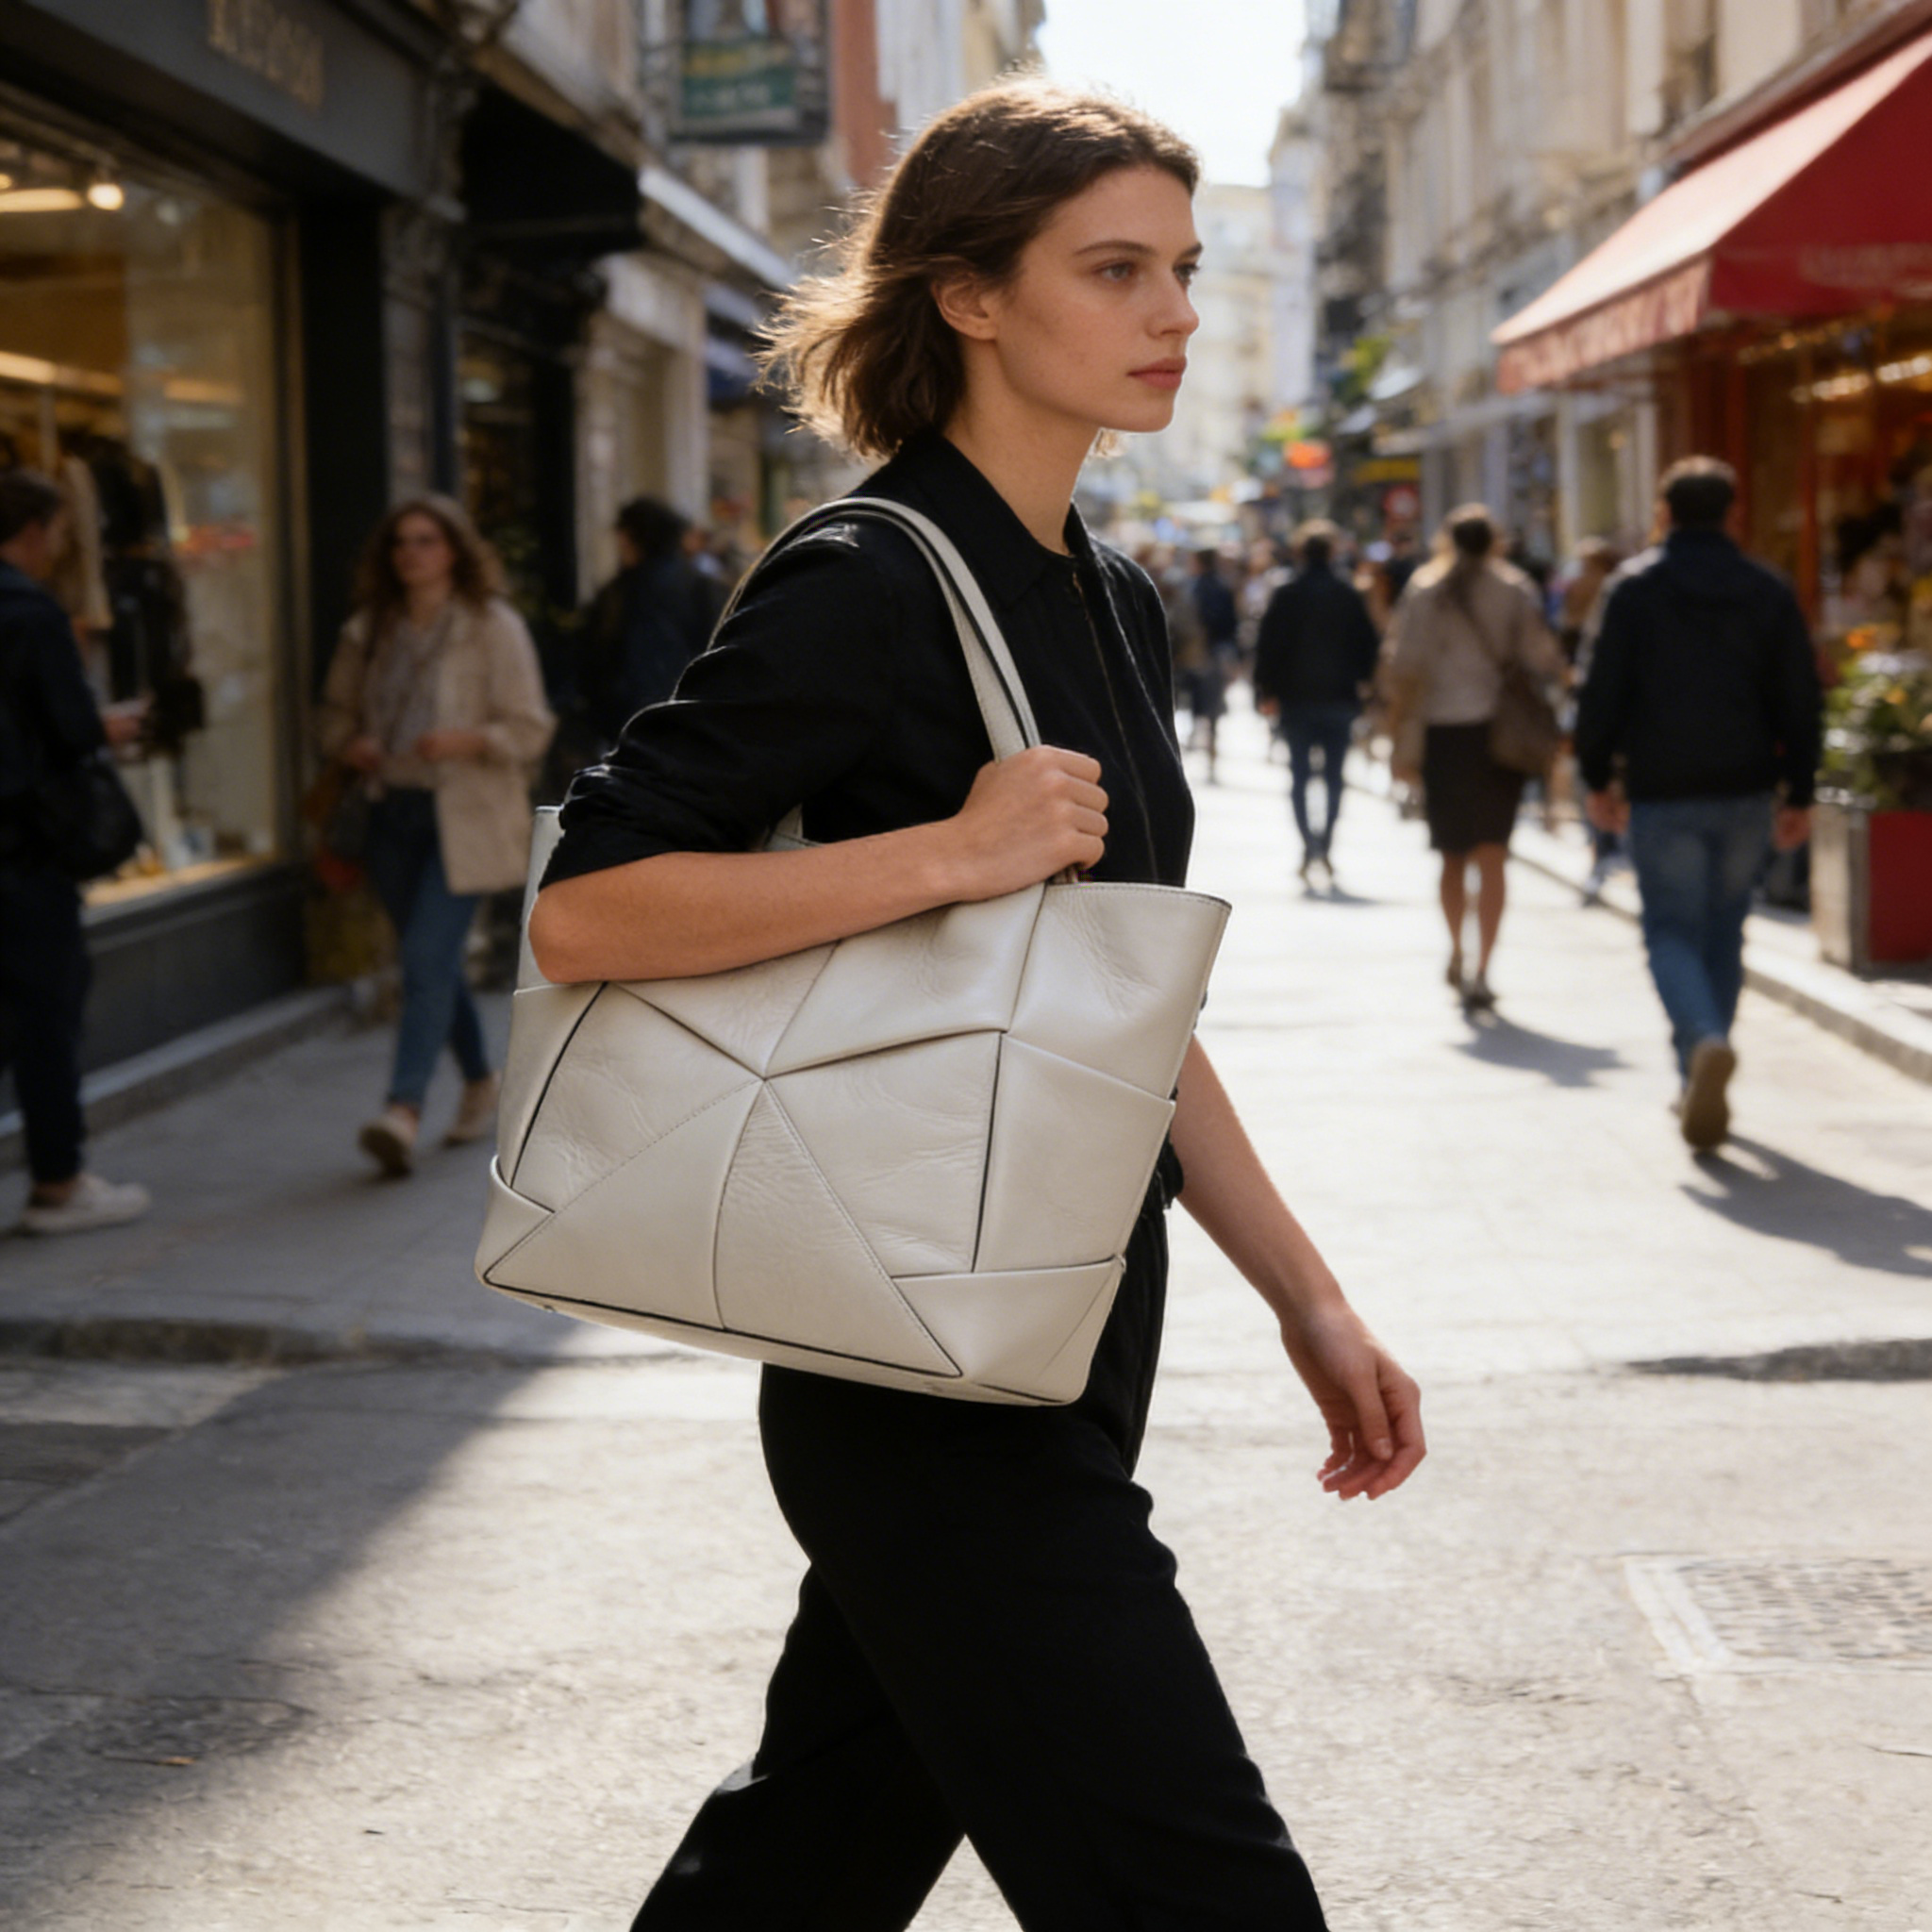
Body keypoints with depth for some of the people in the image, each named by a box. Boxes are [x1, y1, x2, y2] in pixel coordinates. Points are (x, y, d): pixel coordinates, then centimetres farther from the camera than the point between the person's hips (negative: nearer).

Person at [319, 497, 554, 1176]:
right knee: (432, 961, 14)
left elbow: (529, 730, -6)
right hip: (393, 809, 6)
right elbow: (337, 710, 21)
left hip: (464, 819, -5)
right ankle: (480, 1082, 33)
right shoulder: (368, 631, 10)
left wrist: (465, 741, -23)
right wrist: (350, 744, -2)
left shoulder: (493, 628, -4)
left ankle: (404, 1107, -25)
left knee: (428, 957, -17)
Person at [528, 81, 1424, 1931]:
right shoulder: (873, 587, -14)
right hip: (929, 1379, -8)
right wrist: (949, 851, -25)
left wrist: (1308, 1300, 15)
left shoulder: (1113, 603, 13)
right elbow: (582, 907, -20)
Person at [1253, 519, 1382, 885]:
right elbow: (1368, 646, 3)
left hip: (1296, 700, -1)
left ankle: (1308, 843, -11)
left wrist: (1266, 691, 3)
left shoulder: (1285, 596, -3)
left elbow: (1268, 646, -3)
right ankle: (1326, 844, 2)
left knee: (1299, 775, 4)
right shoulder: (1349, 597, -1)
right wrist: (1360, 681, 16)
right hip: (1339, 699, 1)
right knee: (1334, 775, 8)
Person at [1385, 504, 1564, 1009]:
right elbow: (1544, 660, -4)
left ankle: (1457, 956, 27)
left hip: (1443, 729, 1)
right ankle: (1481, 972, -10)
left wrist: (1402, 740, 0)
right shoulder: (1515, 590, 1)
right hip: (1501, 732, -1)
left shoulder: (1423, 591, 3)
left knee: (1453, 855, 17)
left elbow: (1404, 673, -2)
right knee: (1492, 856, -2)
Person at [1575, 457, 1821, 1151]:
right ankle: (1699, 1083, 18)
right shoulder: (1768, 591, 5)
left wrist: (1597, 777, 4)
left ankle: (1706, 1042, -27)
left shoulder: (1634, 586, -4)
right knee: (1724, 932, 15)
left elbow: (1603, 690, -5)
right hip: (1745, 792, 3)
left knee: (1673, 931, 0)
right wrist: (1799, 793, 10)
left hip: (1662, 794, -3)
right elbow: (1798, 699, 5)